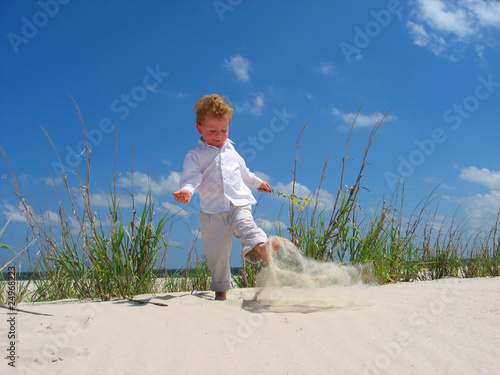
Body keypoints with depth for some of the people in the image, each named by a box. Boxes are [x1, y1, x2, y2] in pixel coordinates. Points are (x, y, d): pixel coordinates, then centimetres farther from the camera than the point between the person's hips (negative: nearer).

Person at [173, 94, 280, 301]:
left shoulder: (231, 150, 19)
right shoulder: (195, 155, 3)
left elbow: (243, 171, 35)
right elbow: (191, 177, -11)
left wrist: (257, 182, 49)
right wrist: (186, 190, -34)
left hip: (239, 204, 2)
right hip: (212, 211, -2)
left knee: (246, 226, -30)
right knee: (216, 252, 1)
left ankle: (262, 248, -56)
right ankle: (220, 289, 15)